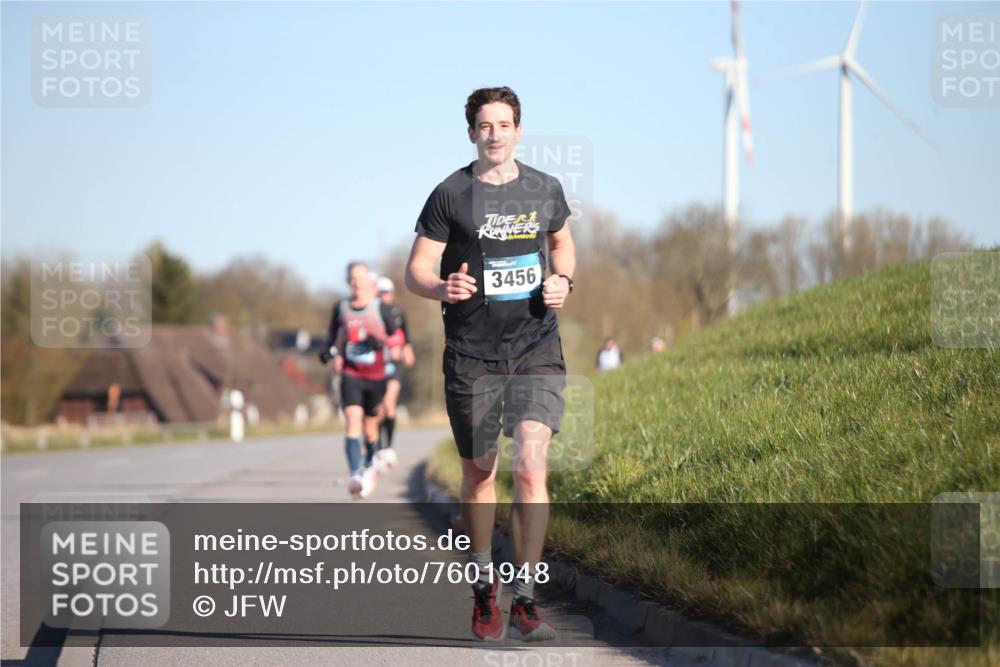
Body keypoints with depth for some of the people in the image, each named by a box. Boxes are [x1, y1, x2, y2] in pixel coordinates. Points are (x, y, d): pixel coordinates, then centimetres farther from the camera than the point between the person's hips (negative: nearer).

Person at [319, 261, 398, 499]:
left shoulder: (381, 308, -2)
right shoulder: (341, 307, 4)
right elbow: (334, 333, 21)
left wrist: (380, 342, -19)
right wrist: (330, 351, 2)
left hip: (376, 375, 0)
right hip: (351, 374, 0)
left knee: (370, 426, 12)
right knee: (353, 420, -19)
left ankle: (369, 466, 41)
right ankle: (355, 475, -31)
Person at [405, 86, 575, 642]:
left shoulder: (545, 190, 6)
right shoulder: (451, 194, -2)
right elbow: (416, 269, -1)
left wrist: (563, 282, 5)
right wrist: (443, 288, -23)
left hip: (537, 349, 1)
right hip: (471, 354, -1)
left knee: (530, 466, -14)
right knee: (479, 473, 10)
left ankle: (524, 599, -10)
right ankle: (483, 582, 31)